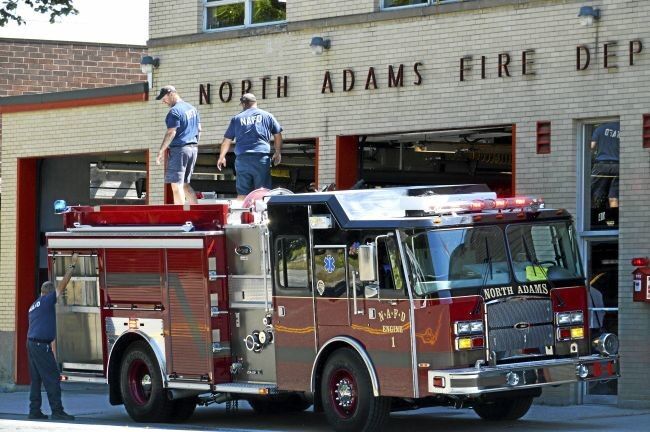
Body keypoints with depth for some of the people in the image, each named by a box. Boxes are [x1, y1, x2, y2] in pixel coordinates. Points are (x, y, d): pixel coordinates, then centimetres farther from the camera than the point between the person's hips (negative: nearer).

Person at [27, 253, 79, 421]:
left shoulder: (34, 305, 20)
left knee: (36, 379, 10)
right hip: (42, 345, -9)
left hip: (31, 343, 9)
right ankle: (57, 411, -11)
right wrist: (72, 265, -1)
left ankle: (34, 410, 10)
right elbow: (62, 285, -7)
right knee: (52, 378, -8)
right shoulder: (47, 300, -5)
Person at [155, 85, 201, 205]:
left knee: (176, 185, -6)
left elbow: (171, 133, -17)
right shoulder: (192, 108, 16)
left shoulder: (174, 111, -12)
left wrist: (161, 152, -15)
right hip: (193, 149, 9)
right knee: (184, 184, 15)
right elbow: (199, 130, 20)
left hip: (179, 149, -9)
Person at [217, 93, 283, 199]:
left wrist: (221, 157, 27)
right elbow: (278, 135, 15)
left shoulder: (236, 119, 11)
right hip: (261, 158, -1)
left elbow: (226, 140, 15)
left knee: (242, 193, 4)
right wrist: (278, 153, 28)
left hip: (242, 158, 1)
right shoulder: (267, 116, 9)